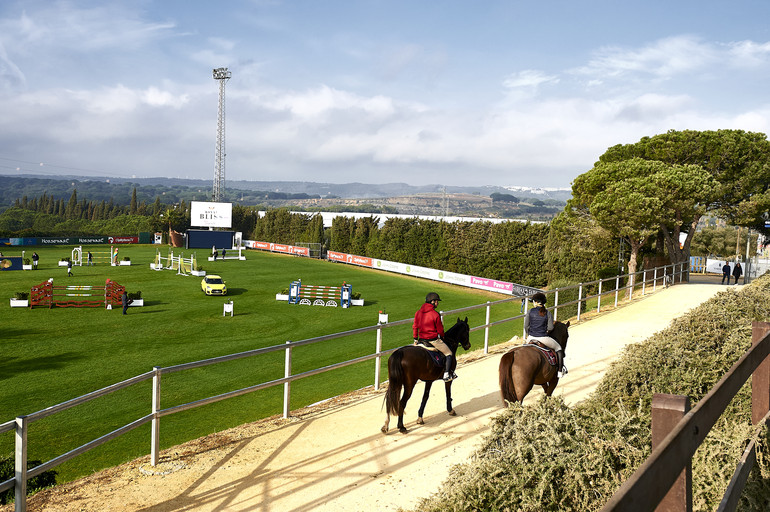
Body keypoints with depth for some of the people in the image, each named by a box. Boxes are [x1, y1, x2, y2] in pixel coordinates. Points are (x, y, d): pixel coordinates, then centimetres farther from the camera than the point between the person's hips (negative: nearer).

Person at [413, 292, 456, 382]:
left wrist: (415, 339, 19)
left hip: (422, 339, 6)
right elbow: (440, 330, -7)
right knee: (449, 354, 7)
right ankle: (446, 374, -2)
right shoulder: (435, 314, -16)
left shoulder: (418, 313, 2)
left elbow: (415, 327, 9)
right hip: (434, 340, -6)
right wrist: (442, 337, 13)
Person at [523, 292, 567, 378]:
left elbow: (526, 326, 0)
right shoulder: (548, 313, -5)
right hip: (543, 338, -2)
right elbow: (550, 328, -7)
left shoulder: (530, 311, -3)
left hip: (531, 338, 2)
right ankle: (560, 371, 16)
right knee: (558, 348, 20)